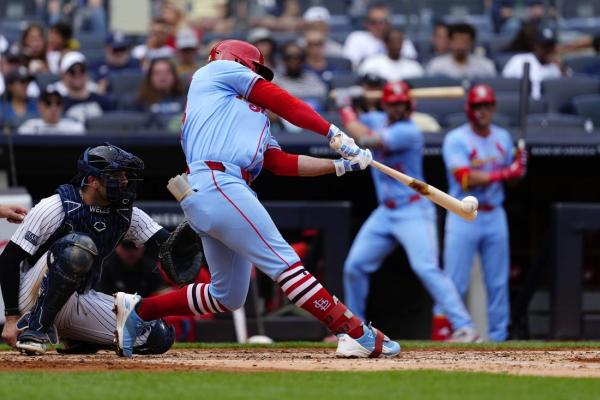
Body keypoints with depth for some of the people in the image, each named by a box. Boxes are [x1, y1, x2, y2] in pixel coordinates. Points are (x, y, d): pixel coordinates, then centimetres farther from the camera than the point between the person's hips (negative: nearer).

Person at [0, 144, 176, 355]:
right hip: (35, 297, -6)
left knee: (159, 337, -10)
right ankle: (34, 328, -23)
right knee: (79, 245, -35)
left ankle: (76, 339, 11)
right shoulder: (55, 208, -15)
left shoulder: (127, 215, 2)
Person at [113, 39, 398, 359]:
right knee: (283, 260, -15)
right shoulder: (218, 69, 14)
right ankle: (355, 334, -22)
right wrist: (334, 134, 6)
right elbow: (282, 102, 7)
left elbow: (283, 163, 22)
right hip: (216, 185, -10)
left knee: (227, 296, 14)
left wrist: (341, 164, 16)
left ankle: (138, 310, 19)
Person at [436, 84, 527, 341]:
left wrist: (519, 163, -6)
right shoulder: (456, 139, -8)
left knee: (498, 282, 6)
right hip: (463, 217, -5)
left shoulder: (503, 138, 11)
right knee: (454, 282, -7)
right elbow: (465, 179, -19)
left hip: (495, 217, 5)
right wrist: (502, 174, -22)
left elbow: (511, 175, 16)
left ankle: (498, 336, 13)